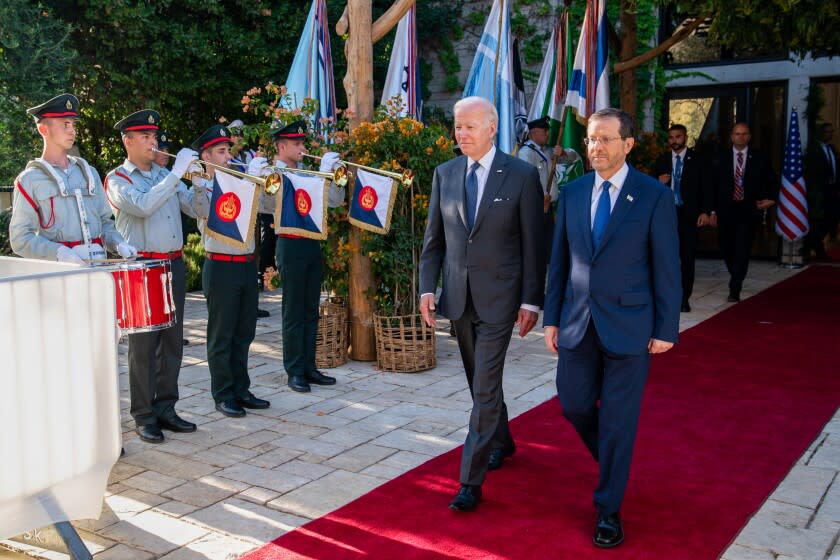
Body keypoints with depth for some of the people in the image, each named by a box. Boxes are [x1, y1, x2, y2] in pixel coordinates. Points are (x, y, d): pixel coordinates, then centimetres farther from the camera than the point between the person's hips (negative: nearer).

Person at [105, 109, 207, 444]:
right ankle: (143, 416, 6)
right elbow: (142, 206, -23)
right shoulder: (118, 179, -2)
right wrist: (176, 174, -21)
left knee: (172, 341, 9)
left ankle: (166, 408, 19)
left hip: (173, 265, 6)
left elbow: (198, 210, 10)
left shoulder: (164, 175, 15)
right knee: (143, 345, -2)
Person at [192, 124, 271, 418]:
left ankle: (241, 390, 22)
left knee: (244, 333, 12)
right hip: (221, 267, -6)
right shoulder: (203, 188, -5)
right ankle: (223, 396, 11)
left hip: (247, 265, 6)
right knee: (222, 336, 2)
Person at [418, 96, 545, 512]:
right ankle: (501, 442, 43)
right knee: (480, 381, 19)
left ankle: (471, 481, 0)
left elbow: (533, 243, -6)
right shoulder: (445, 173, 5)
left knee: (485, 388, -7)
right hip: (458, 296, 5)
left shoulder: (522, 175, -7)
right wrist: (427, 287, -1)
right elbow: (434, 238, 8)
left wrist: (531, 300, -8)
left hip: (499, 297, -5)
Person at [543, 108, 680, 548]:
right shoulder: (572, 193, 6)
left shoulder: (655, 196, -6)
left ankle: (609, 508, 18)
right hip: (578, 324, 4)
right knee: (574, 405, 10)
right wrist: (551, 317, 7)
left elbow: (666, 267, -5)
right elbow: (559, 260, 9)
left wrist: (666, 328, -6)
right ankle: (612, 462, 41)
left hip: (628, 325, -4)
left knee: (618, 419, 2)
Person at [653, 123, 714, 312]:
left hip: (688, 214, -2)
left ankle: (684, 299, 6)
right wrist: (659, 182, -9)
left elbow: (707, 187, 3)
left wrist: (705, 212, -7)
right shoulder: (661, 161, 11)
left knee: (687, 257, 0)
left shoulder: (697, 160, 4)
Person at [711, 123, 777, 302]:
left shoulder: (759, 158, 5)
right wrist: (713, 210, 0)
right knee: (726, 249, 8)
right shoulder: (722, 159, 6)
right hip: (726, 210, 2)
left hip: (748, 211, -2)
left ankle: (734, 290, -7)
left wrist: (770, 199, 1)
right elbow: (715, 186, 5)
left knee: (742, 250, -11)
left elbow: (772, 182, 15)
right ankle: (736, 279, 35)